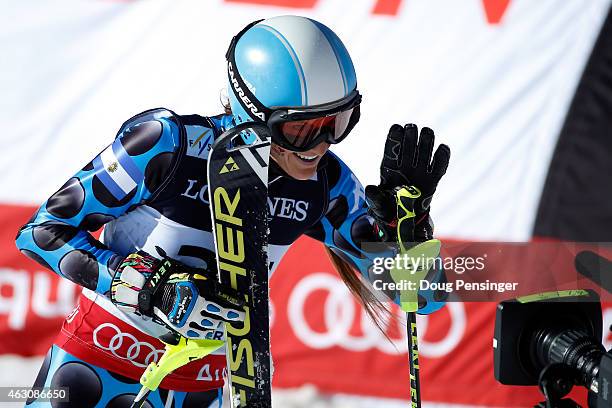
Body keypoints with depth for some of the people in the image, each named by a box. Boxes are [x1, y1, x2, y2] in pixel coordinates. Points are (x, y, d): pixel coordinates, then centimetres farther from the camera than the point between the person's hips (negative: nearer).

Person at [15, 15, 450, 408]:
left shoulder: (325, 184, -9)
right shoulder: (168, 143, -21)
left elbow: (421, 297, -3)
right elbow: (42, 230, -14)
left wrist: (408, 215, -22)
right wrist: (149, 289, -25)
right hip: (99, 358, -3)